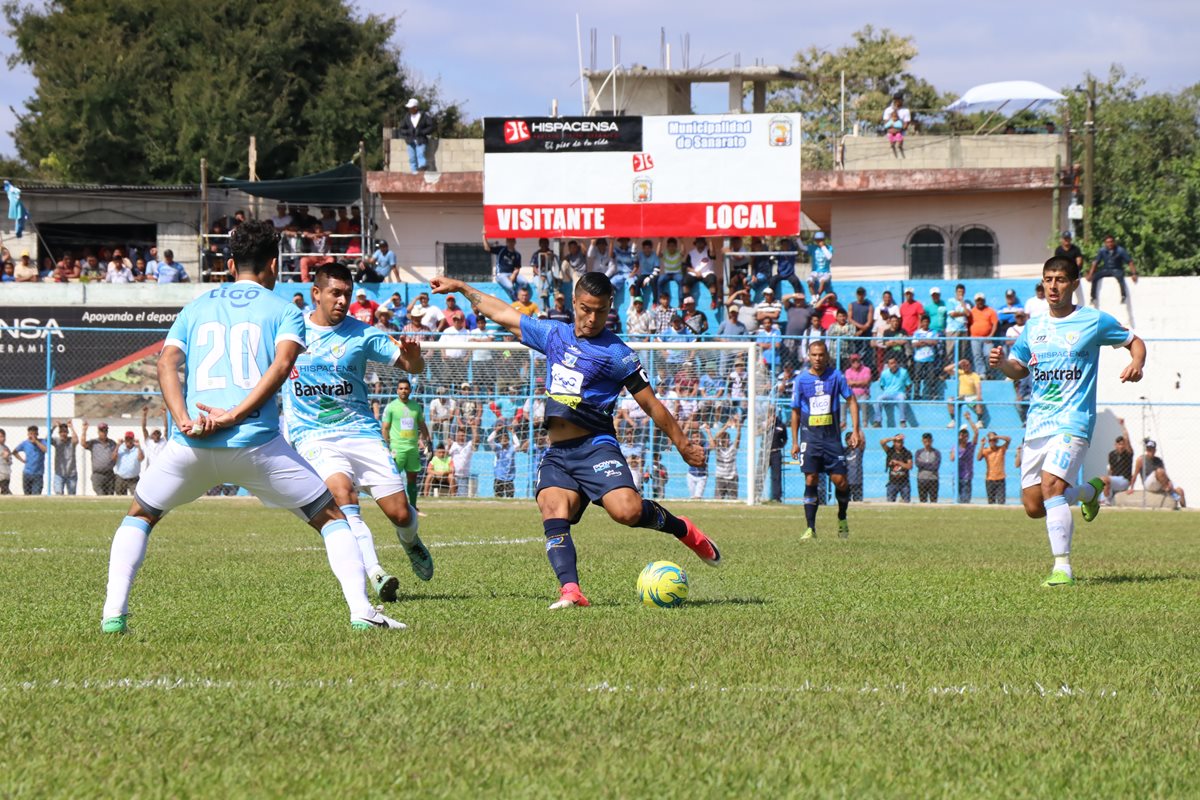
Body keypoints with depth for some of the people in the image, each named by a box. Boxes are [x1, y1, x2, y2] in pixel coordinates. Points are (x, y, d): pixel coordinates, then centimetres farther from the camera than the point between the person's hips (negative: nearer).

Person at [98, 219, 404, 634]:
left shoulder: (196, 307, 22)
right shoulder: (284, 310, 12)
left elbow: (167, 362, 6)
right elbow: (282, 363, -7)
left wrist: (184, 419, -7)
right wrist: (234, 415, -13)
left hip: (192, 444, 2)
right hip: (256, 442, -2)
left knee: (140, 515, 24)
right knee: (331, 516, 11)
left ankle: (113, 613, 9)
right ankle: (361, 611, -4)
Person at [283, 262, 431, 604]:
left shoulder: (361, 333, 0)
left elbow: (413, 367, 2)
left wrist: (413, 355, -22)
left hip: (360, 430, 1)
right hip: (313, 435, -1)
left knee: (400, 514, -4)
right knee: (341, 490, -31)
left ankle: (410, 542, 34)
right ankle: (374, 572, -35)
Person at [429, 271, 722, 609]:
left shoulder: (616, 353, 1)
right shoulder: (554, 335, 16)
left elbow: (651, 405, 3)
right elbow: (503, 314, 29)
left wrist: (683, 445, 0)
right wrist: (461, 288, 34)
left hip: (595, 447, -5)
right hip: (557, 454, 5)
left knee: (626, 510, -26)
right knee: (552, 508, -24)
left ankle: (683, 530, 3)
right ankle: (570, 590, -36)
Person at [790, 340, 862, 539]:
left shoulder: (836, 375, 0)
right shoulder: (801, 380, 1)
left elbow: (851, 400, 5)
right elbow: (796, 411, 8)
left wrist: (855, 430, -4)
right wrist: (795, 442, 5)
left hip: (832, 435, 0)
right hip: (810, 436, 0)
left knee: (840, 481, -3)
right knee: (810, 480, -8)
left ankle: (842, 519, 23)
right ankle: (810, 528, -5)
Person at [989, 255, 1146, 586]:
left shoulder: (1094, 321, 0)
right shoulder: (1033, 328, 13)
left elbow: (1134, 341, 11)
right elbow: (1019, 369, 24)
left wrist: (1136, 364, -11)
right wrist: (1002, 363, 1)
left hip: (1073, 420, -6)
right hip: (1036, 423, 6)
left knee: (1051, 485, -26)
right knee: (1033, 507, 4)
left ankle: (1062, 568, -23)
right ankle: (1089, 491, 34)